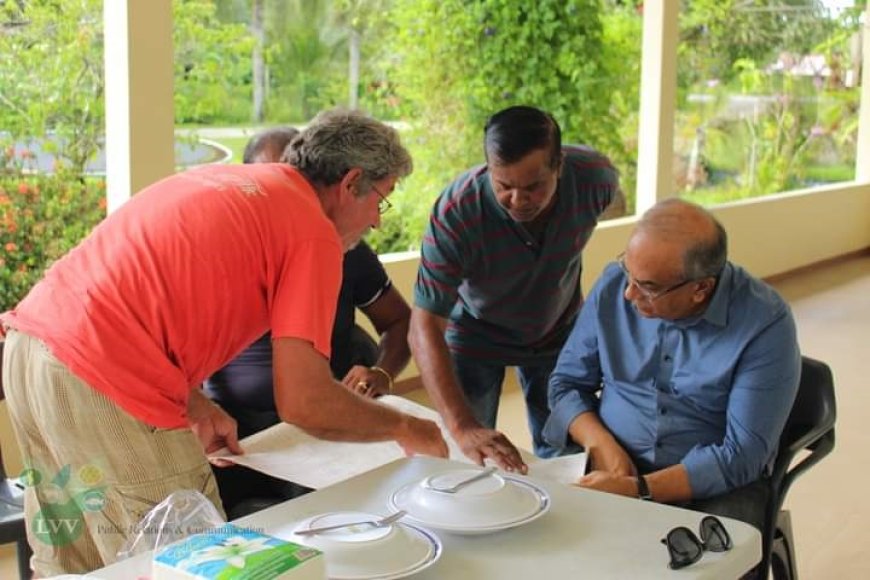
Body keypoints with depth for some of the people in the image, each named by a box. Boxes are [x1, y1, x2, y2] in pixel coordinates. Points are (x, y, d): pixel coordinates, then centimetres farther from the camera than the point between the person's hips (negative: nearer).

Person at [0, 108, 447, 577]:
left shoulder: (218, 180, 20)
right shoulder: (314, 231, -4)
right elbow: (304, 402, -11)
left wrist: (195, 408, 19)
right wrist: (403, 428, 5)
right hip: (100, 385, -9)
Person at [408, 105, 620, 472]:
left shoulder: (595, 177, -27)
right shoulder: (454, 213, -36)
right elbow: (425, 327, -37)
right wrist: (463, 427, -49)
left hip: (559, 330, 2)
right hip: (476, 330, -2)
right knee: (467, 462, 1)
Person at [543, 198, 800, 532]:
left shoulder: (764, 323, -14)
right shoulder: (613, 286, -2)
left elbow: (743, 454, -16)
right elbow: (567, 383, 7)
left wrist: (637, 490, -24)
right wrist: (602, 446, -13)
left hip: (713, 487, -2)